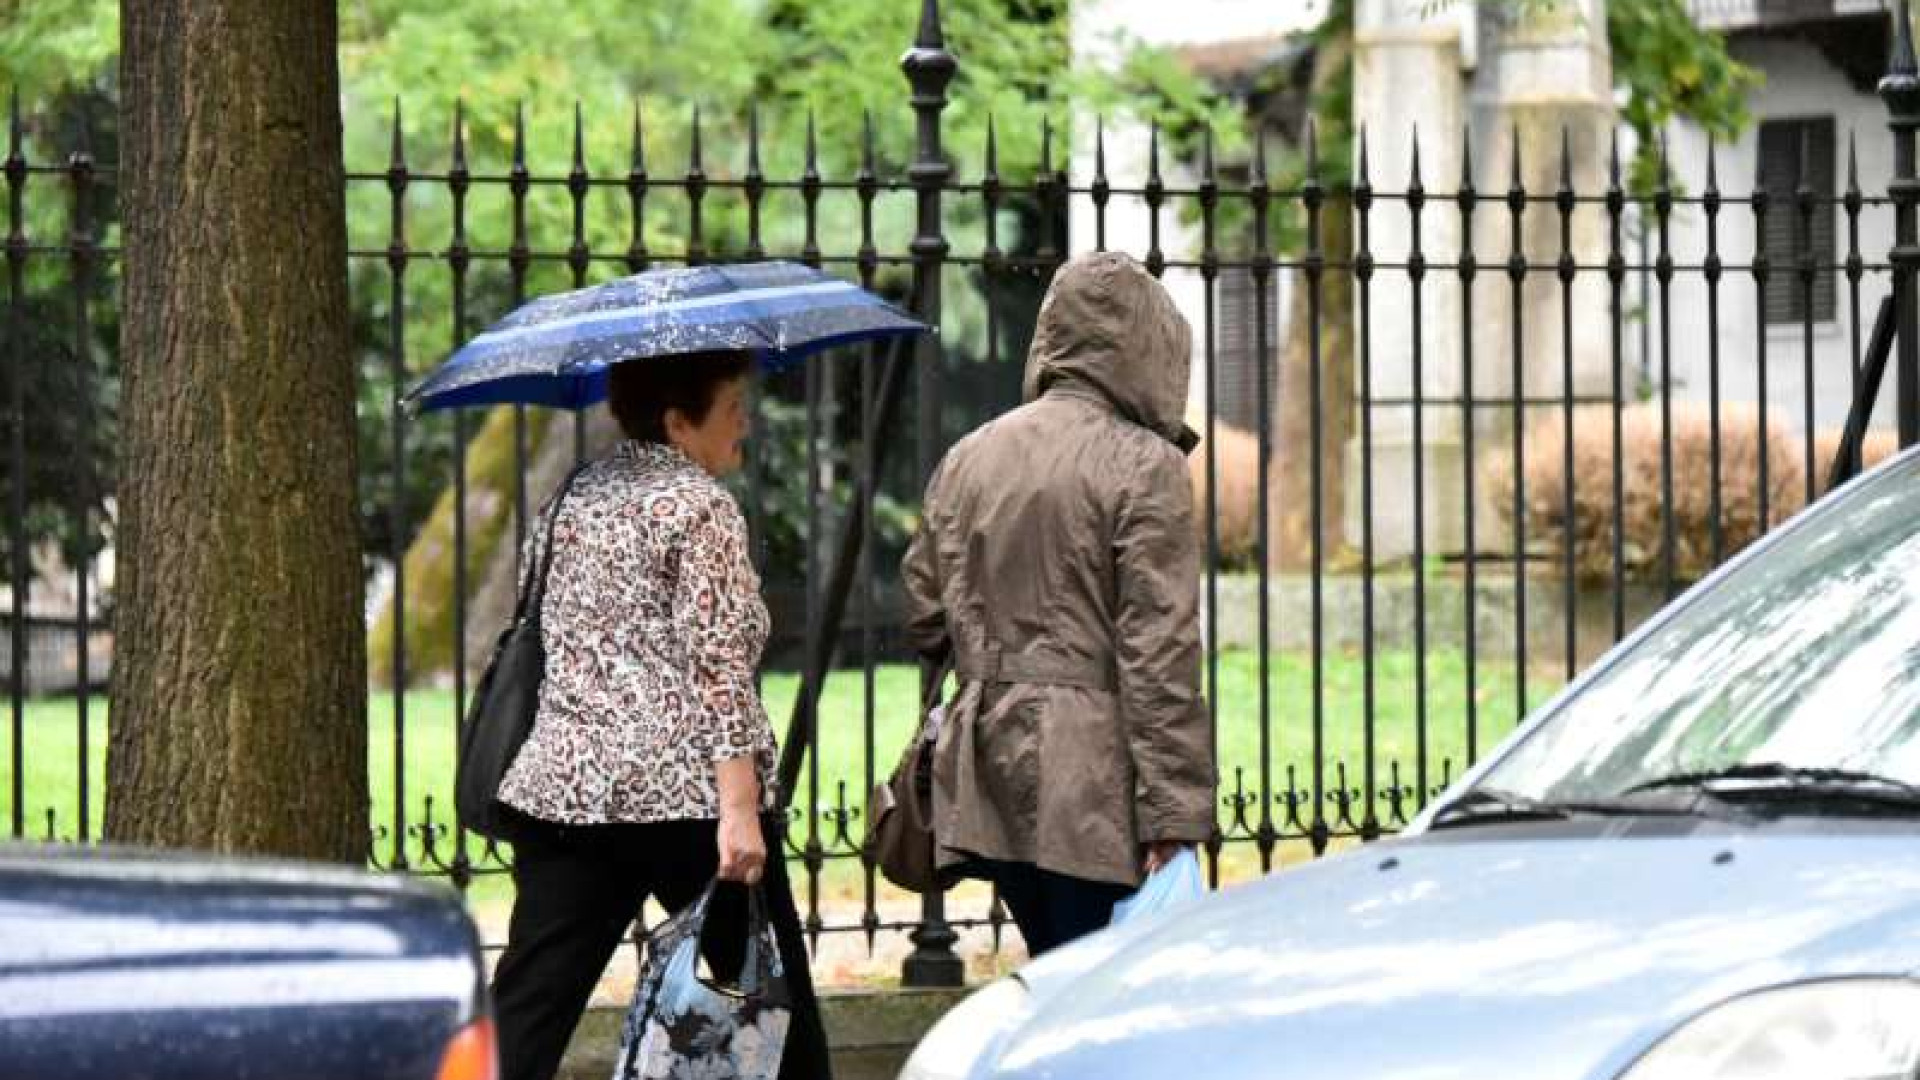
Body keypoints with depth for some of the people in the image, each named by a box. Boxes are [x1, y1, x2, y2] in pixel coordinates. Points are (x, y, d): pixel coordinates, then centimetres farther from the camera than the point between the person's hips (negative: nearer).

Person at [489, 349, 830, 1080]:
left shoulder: (572, 501, 15)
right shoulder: (699, 506, -6)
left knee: (524, 1015, 0)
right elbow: (719, 666, -14)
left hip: (562, 787, 6)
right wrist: (741, 806, -18)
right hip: (688, 794, -6)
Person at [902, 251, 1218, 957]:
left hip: (989, 769, 7)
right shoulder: (1144, 465, -9)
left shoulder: (966, 458, 12)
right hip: (1091, 782, -7)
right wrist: (1174, 815, -13)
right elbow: (1160, 653, -13)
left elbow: (923, 618, 18)